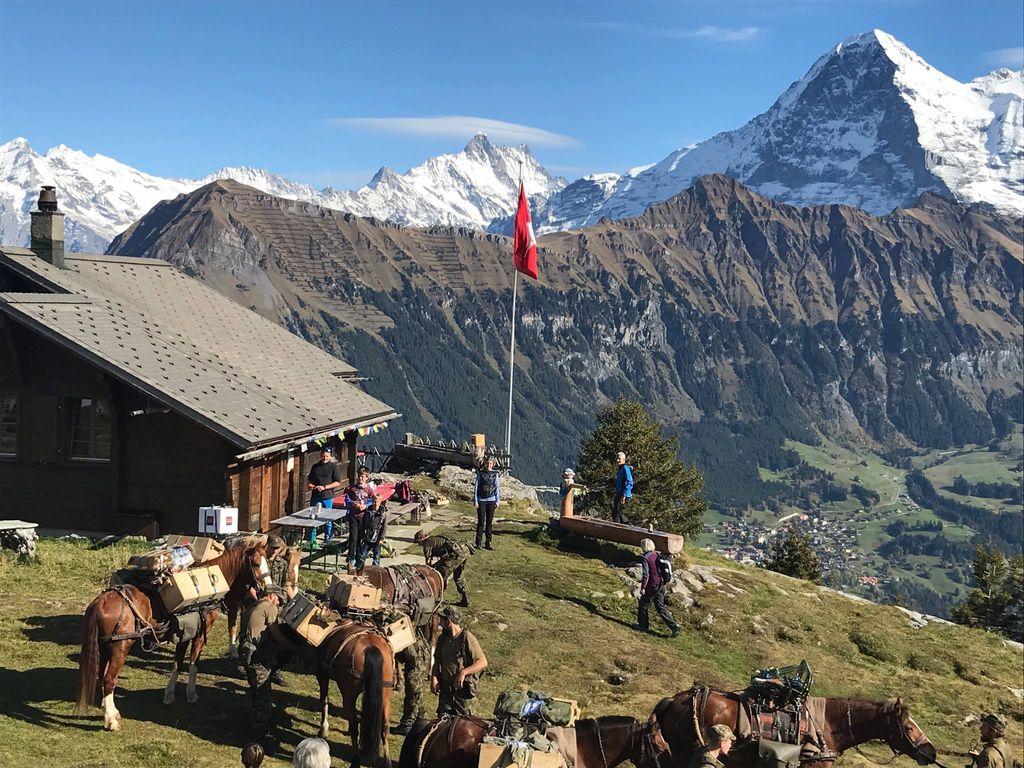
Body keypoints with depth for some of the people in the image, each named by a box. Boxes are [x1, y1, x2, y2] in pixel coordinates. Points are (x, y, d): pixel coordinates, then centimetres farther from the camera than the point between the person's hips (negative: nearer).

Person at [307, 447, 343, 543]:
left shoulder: (334, 467, -1)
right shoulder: (315, 467, 12)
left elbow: (337, 483, -6)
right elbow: (310, 480, 22)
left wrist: (324, 487, -15)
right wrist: (310, 485, -1)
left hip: (328, 498, -3)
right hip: (315, 496, 3)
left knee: (328, 520, 4)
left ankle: (327, 540, 18)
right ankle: (312, 541, 7)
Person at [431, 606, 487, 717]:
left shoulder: (467, 638, -13)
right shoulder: (442, 639, 8)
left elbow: (483, 662, -17)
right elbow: (437, 661, 16)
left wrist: (464, 672, -28)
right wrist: (434, 677, -3)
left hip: (463, 688, -5)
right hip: (445, 688, 5)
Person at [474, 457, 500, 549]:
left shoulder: (495, 474, 5)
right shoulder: (480, 473, -1)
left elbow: (497, 488, 8)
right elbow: (476, 487, 0)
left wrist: (498, 501, 4)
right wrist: (475, 501, -4)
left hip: (491, 500, 2)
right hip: (481, 500, -2)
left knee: (489, 522, 5)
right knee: (481, 522, -2)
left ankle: (488, 543, 11)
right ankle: (479, 543, 5)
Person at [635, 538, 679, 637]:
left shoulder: (645, 558, -16)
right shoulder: (657, 555, 8)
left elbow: (646, 575, -19)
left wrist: (642, 587, -13)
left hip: (652, 586, -8)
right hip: (661, 585, 8)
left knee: (643, 604, 12)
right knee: (660, 606, 13)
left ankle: (643, 625, 23)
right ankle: (674, 626, 5)